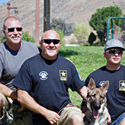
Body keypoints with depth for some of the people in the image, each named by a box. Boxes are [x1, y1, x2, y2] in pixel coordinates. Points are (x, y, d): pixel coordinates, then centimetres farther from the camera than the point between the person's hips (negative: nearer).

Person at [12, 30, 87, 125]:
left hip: (65, 109, 1)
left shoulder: (68, 65, 9)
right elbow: (21, 96, -5)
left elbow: (82, 90, 13)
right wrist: (45, 112, -10)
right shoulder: (29, 65, -2)